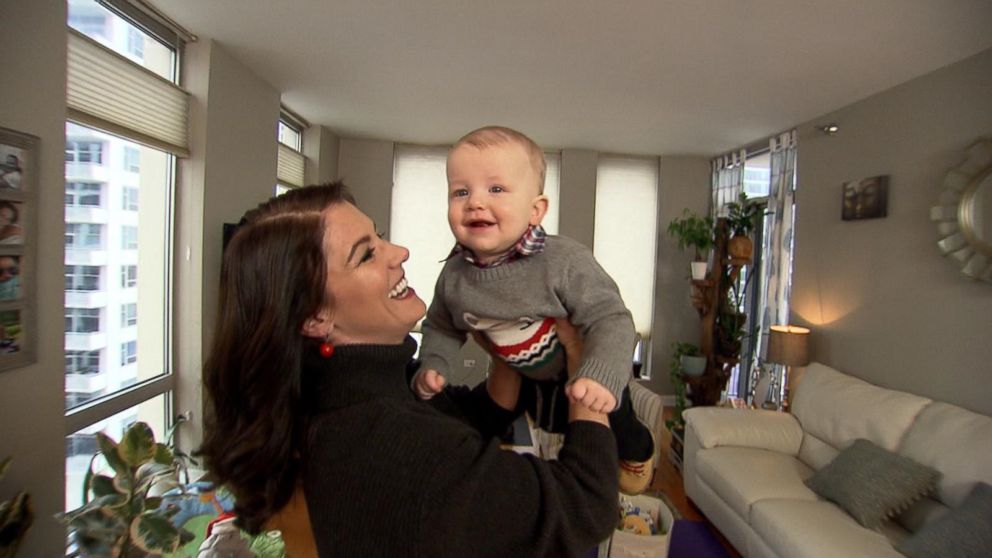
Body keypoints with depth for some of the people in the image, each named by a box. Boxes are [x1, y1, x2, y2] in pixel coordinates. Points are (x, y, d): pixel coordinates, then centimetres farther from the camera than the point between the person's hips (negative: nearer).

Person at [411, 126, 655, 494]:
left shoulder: (565, 261, -38)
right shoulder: (453, 276, -23)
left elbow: (609, 320, -35)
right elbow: (441, 327, -4)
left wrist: (601, 376, -50)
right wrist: (433, 365, -20)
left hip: (584, 374, -3)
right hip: (526, 376, 4)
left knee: (616, 427, 22)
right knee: (549, 422, 32)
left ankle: (638, 454, 58)